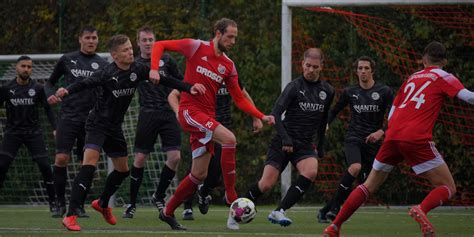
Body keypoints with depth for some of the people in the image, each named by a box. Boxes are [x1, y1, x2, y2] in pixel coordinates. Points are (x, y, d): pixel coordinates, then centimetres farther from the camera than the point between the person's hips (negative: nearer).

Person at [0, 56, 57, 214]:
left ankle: (53, 202, 4)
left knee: (45, 166, -8)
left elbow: (48, 109, 5)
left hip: (33, 132, 0)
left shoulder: (38, 89, -2)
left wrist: (55, 128, -5)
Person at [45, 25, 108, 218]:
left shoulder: (102, 64, 8)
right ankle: (60, 203, -2)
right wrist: (50, 94, -5)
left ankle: (79, 205, 11)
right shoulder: (67, 60, 6)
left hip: (91, 120, 2)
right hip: (68, 116, -2)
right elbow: (50, 82, 16)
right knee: (61, 158, -13)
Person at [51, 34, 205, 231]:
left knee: (122, 170, 18)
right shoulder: (107, 73, -22)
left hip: (115, 127, 7)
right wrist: (67, 91, -52)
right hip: (97, 124, -7)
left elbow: (164, 80, 0)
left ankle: (102, 204, 45)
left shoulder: (137, 70, -5)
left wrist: (188, 88, -6)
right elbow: (86, 84, -33)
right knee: (89, 165, -23)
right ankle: (70, 215, -25)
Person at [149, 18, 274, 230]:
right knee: (229, 139, -26)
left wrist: (261, 116, 2)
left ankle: (168, 212, 22)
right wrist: (154, 69, -18)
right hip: (190, 111, -7)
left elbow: (239, 99, 14)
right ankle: (231, 196, -19)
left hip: (207, 116, 7)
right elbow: (160, 45, -2)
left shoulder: (228, 66, 11)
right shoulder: (197, 48, -4)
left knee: (199, 174, 6)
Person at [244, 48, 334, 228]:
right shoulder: (295, 87, -9)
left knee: (311, 172, -28)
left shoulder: (327, 91, 7)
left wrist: (321, 145, 21)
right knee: (266, 184, -11)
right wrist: (285, 138, -26)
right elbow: (275, 113, -16)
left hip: (305, 145, 4)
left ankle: (279, 211, -24)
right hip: (283, 143, -4)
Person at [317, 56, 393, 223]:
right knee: (355, 167, -30)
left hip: (372, 142, 1)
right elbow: (335, 110, 20)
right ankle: (334, 208, -23)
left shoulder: (384, 92, -1)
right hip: (353, 138, -1)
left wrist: (381, 132, -17)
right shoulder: (350, 92, 5)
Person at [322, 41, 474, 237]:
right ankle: (422, 209, -28)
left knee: (369, 186, 19)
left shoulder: (412, 77, 25)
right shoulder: (443, 77, 8)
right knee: (448, 188, 2)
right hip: (417, 139, -5)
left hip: (393, 136, 5)